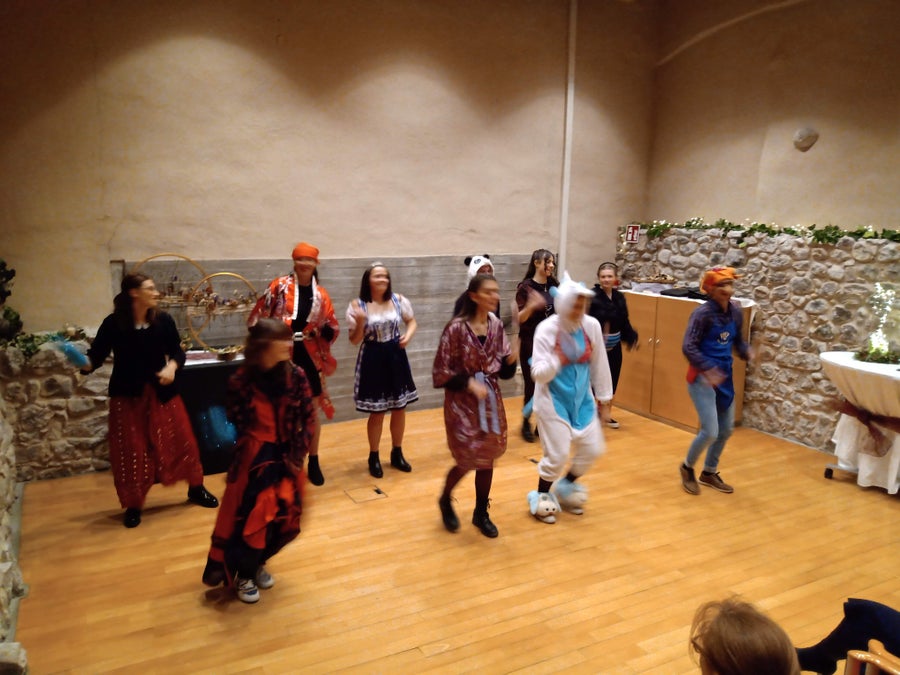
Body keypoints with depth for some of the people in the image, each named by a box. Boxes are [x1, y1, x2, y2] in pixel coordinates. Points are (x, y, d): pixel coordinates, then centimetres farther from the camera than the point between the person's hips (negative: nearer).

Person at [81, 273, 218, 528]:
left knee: (181, 440, 8)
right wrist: (85, 364, -30)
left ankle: (196, 489, 28)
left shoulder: (163, 320, -3)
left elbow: (177, 351, 2)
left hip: (162, 392, 2)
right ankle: (133, 505, 22)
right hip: (127, 395, -2)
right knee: (130, 450, 5)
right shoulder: (113, 323, -9)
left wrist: (172, 366, -18)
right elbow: (97, 354, -9)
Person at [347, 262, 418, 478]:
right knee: (377, 412, 3)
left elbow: (411, 321, 13)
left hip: (396, 357, 3)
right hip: (372, 359, -3)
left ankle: (397, 453, 30)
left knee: (399, 408, 11)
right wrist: (360, 323, -24)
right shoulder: (358, 305, -9)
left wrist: (408, 335, -8)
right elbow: (354, 340, -6)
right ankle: (374, 457, 23)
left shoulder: (398, 300, -2)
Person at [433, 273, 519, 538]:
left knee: (487, 459, 10)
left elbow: (503, 370, 7)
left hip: (491, 399, 5)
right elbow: (441, 372, -12)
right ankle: (445, 500, 26)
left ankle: (481, 512, 30)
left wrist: (511, 360, -13)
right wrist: (469, 383, -21)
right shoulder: (456, 327, -16)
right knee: (468, 459, -4)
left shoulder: (496, 325, 0)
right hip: (462, 401, -5)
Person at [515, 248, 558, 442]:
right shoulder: (525, 287, -9)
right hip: (530, 343, -4)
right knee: (531, 384, -1)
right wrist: (531, 306, -31)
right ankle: (526, 424, 16)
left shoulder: (554, 285, 4)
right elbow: (520, 318, -13)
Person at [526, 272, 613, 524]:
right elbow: (538, 374, -20)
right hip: (553, 399, -5)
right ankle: (541, 496, 26)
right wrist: (556, 361, -38)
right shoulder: (546, 329, -19)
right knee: (557, 455, -2)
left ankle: (566, 486, 36)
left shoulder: (592, 325, -8)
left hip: (582, 398, 5)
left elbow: (599, 364, 4)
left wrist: (604, 398, 10)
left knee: (592, 449, 9)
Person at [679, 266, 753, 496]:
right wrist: (707, 369, -32)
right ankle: (687, 468, 19)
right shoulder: (702, 313, -17)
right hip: (702, 377, -8)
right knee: (710, 432, -9)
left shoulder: (736, 311, 3)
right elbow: (688, 347, -22)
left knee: (726, 429, 17)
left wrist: (747, 352, -7)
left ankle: (709, 473, 36)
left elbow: (737, 340, 14)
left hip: (725, 376, 8)